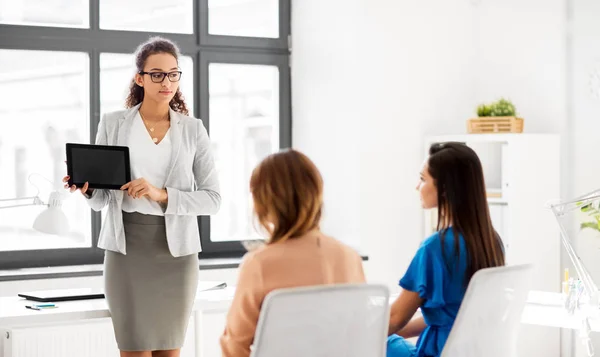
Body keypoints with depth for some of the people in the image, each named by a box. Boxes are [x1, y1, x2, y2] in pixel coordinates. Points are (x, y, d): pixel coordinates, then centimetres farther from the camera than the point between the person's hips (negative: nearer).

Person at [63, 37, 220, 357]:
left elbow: (212, 198, -2)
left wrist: (162, 195, -16)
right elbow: (100, 200, 5)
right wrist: (86, 188, -17)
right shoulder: (112, 125, 4)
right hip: (127, 247, -1)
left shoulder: (193, 130, 4)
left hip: (176, 249, 1)